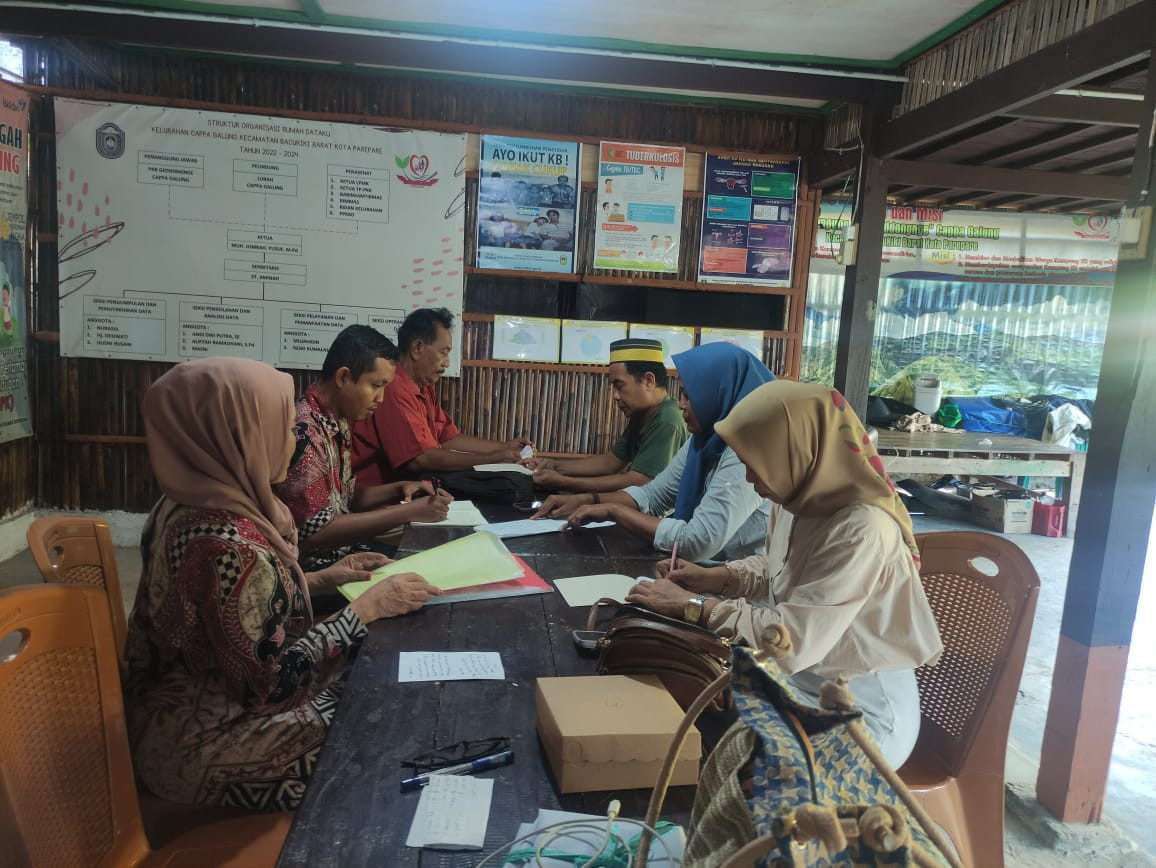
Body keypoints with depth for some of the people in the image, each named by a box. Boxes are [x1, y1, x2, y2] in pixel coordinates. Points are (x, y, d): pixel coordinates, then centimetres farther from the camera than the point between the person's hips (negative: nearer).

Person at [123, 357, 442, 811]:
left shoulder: (192, 504, -2)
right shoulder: (226, 546, -31)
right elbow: (274, 682, -26)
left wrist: (320, 580, 4)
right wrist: (366, 608, -19)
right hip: (205, 743, -8)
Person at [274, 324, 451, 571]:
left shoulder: (337, 421, 6)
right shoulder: (303, 432, -22)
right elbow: (316, 532, -24)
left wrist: (398, 489, -2)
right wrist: (409, 512, -21)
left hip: (344, 549, 8)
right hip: (316, 566, -8)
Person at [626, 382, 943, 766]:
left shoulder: (863, 531, -31)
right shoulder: (804, 501, -5)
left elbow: (792, 641, -31)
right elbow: (773, 569, 14)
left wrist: (692, 606, -22)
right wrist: (712, 578, -3)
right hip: (801, 680, 7)